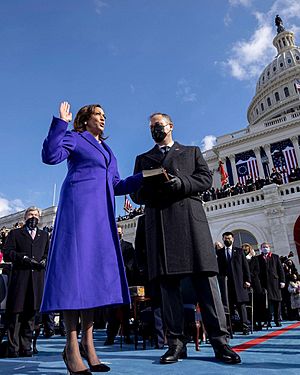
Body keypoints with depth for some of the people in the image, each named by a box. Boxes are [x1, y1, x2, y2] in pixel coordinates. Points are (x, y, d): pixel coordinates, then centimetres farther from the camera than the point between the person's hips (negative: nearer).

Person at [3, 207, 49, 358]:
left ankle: (26, 347, 15)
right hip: (19, 279, -2)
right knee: (15, 314, -1)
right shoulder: (15, 233, 13)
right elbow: (6, 253, 2)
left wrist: (44, 261, -3)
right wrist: (23, 258, -11)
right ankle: (13, 349, 7)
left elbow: (48, 253, 18)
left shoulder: (44, 235, 22)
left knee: (31, 314, 6)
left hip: (37, 280, 3)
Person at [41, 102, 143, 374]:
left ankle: (88, 344, 4)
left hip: (101, 211, 7)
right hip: (78, 205, -7)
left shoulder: (106, 149, 29)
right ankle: (72, 346, -7)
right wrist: (61, 123, -9)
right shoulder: (74, 138, 11)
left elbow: (117, 186, 23)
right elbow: (50, 156, -7)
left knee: (95, 267, 0)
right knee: (75, 264, -12)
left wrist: (146, 175, 15)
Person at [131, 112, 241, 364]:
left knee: (205, 276, -7)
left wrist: (180, 183, -10)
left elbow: (206, 179, 8)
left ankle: (220, 341, -3)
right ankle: (176, 342, 3)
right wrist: (149, 189, -8)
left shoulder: (192, 151, 23)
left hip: (190, 218, -1)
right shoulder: (143, 159, 26)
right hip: (158, 223, 2)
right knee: (167, 280, -2)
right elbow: (136, 194, 16)